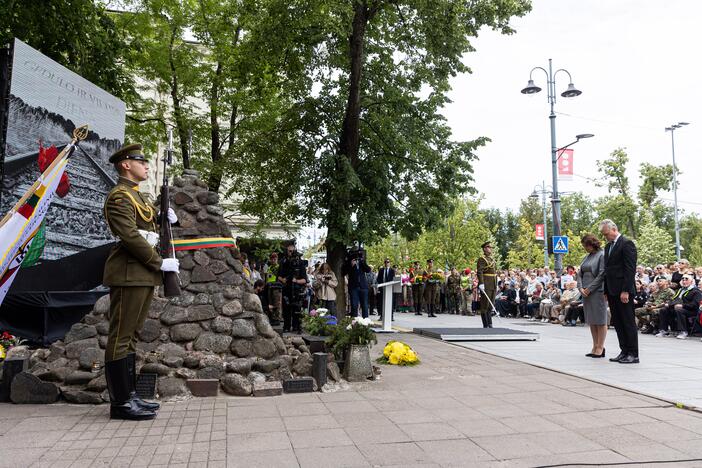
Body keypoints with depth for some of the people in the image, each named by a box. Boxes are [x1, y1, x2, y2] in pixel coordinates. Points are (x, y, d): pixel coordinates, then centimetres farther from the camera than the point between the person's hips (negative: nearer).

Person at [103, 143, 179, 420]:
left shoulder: (140, 196, 21)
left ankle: (129, 395, 18)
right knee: (121, 336, -5)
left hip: (144, 274, 10)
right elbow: (130, 236, -19)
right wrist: (160, 263, -16)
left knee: (131, 335, 11)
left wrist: (169, 220, 7)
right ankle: (121, 402, 0)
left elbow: (152, 229, 27)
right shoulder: (119, 196, -9)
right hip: (129, 274, -10)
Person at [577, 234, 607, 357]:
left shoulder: (602, 255, -8)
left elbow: (601, 274, -14)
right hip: (586, 292, 8)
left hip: (598, 292, -8)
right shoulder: (587, 257, 15)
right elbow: (580, 274, 15)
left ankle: (600, 347, 5)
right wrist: (581, 287, -1)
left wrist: (589, 288, -13)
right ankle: (595, 346, 18)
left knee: (600, 320, -1)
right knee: (591, 320, 10)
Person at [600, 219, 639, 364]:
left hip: (623, 291, -8)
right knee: (617, 323, 10)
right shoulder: (608, 246, 17)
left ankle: (633, 354, 3)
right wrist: (606, 291, 14)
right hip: (612, 291, 9)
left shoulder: (627, 244, -9)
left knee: (628, 322, -3)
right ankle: (624, 352, 15)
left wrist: (625, 291, -19)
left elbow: (630, 269, -15)